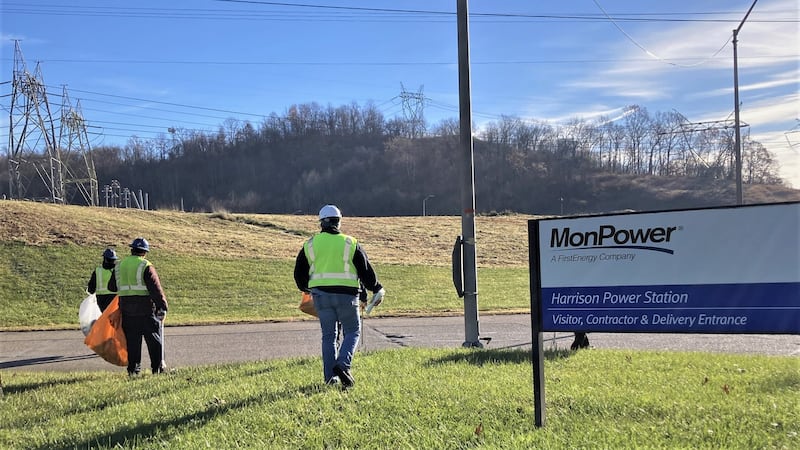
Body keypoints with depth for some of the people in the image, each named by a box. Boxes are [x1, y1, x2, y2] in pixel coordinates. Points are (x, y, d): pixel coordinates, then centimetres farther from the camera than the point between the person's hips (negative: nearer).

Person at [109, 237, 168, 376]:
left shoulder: (119, 266, 10)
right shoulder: (146, 267, -9)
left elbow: (112, 286, 20)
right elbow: (156, 289, -14)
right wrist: (163, 307, -9)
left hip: (126, 309, 5)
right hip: (146, 308, -5)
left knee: (132, 341, 10)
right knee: (154, 340, 5)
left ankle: (133, 369, 10)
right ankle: (158, 367, 7)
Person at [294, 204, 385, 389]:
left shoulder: (310, 244, 6)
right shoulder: (350, 243, 0)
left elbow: (299, 273, 14)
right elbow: (366, 270, 3)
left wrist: (305, 288, 34)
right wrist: (377, 290, 17)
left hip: (321, 295, 3)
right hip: (346, 295, -3)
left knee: (328, 335, 10)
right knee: (352, 331, 8)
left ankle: (330, 376, 8)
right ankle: (342, 365, -12)